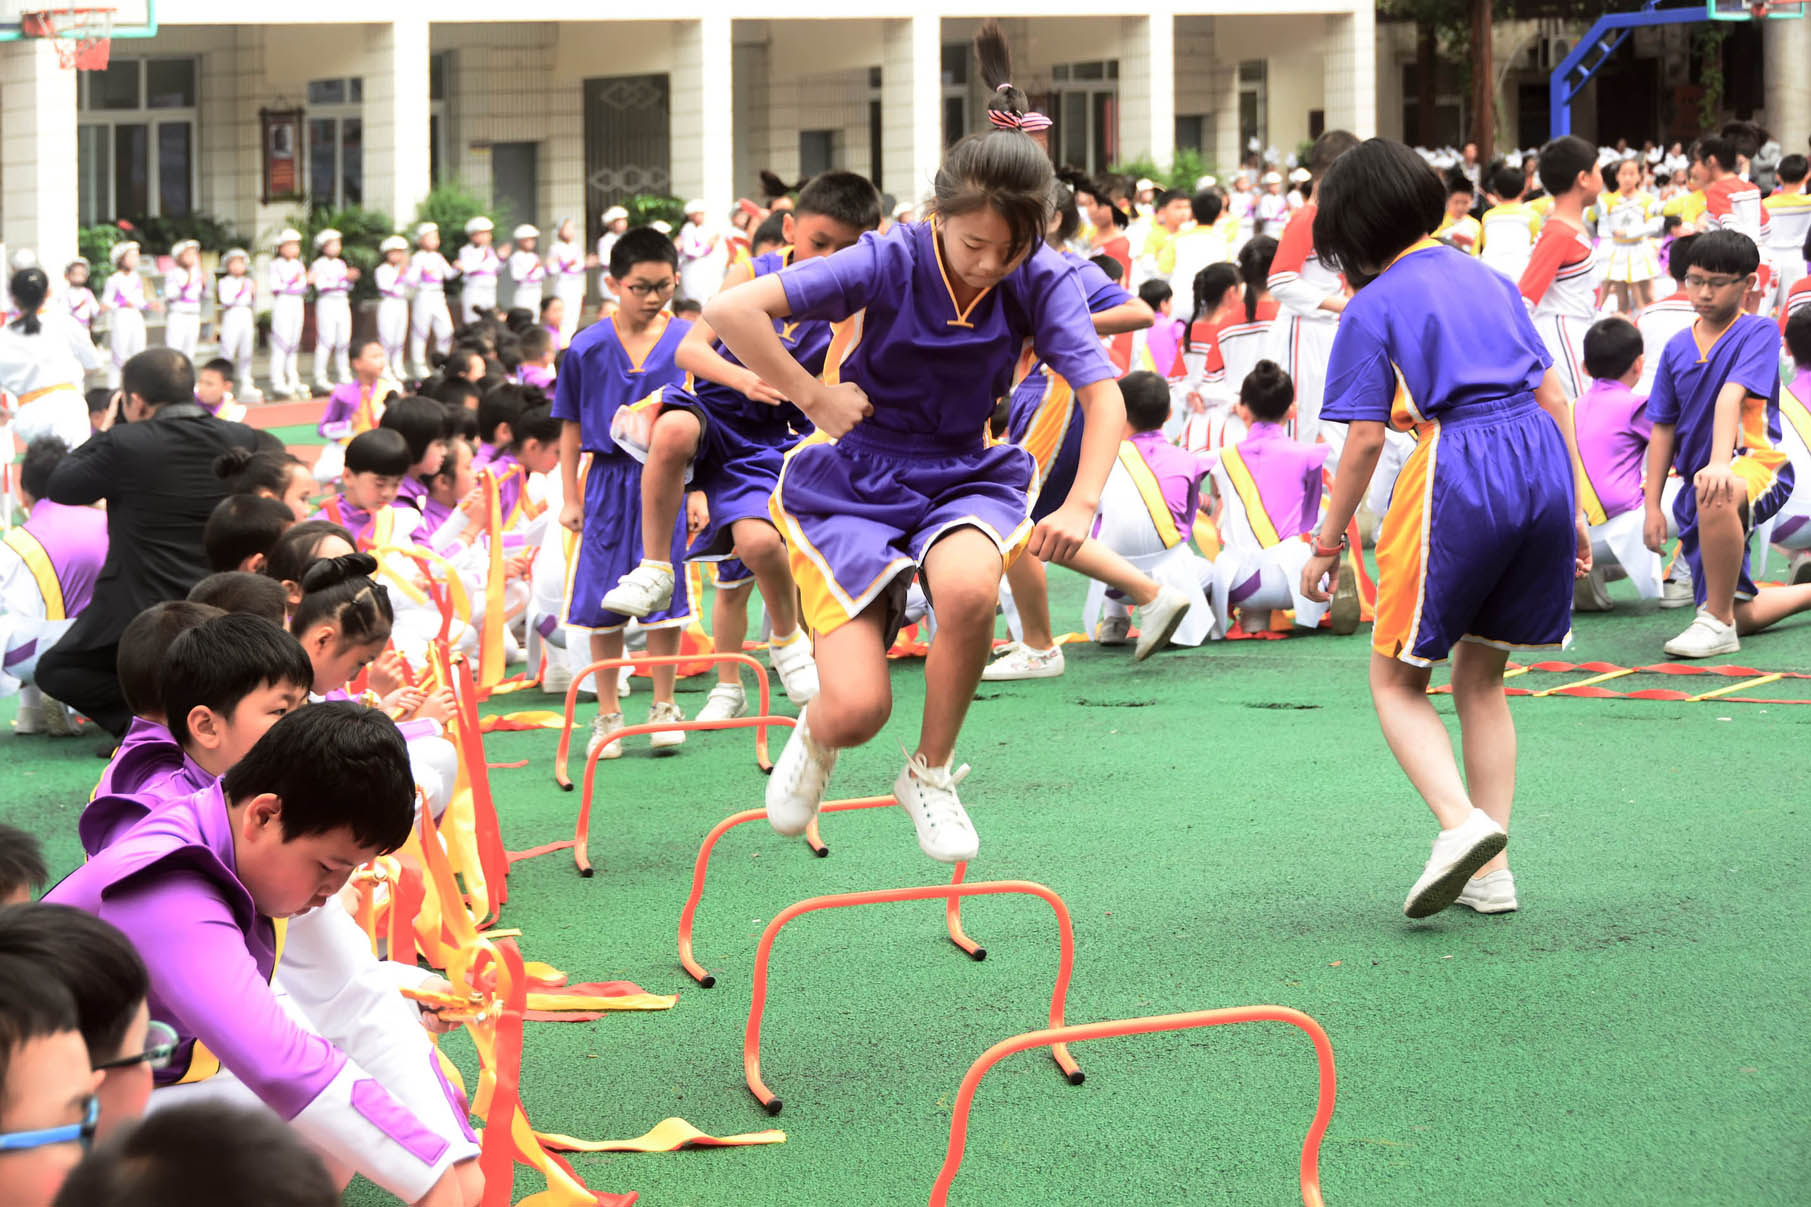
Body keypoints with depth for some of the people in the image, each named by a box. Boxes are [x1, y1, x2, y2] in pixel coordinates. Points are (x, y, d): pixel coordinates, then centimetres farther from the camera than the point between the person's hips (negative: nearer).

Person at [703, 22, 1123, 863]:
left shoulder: (1040, 282, -11)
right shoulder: (891, 264, -18)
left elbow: (1102, 392, -17)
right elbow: (730, 311, -23)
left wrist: (1082, 504, -31)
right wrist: (813, 396, -19)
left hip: (965, 477, 2)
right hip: (854, 484, -2)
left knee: (969, 588, -36)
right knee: (857, 711, -17)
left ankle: (930, 775, -8)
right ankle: (815, 737, 26)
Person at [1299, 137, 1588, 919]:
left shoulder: (1374, 307, 1)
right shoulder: (1487, 278, 17)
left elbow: (1366, 438, -3)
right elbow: (1552, 395, 15)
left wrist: (1327, 544, 5)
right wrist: (1573, 513, 19)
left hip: (1461, 472, -6)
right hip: (1544, 463, 6)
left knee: (1395, 679, 7)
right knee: (1481, 677, 18)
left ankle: (1461, 823, -18)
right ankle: (1489, 871, 13)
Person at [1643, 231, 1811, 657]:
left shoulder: (1759, 332, -9)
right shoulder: (1677, 348, 8)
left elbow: (1731, 396, -26)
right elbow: (1663, 429, 11)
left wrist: (1720, 465, -39)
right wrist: (1653, 506, 5)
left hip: (1756, 465, -7)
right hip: (1698, 484, 7)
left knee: (1714, 494, -44)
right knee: (1741, 616, 9)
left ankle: (1718, 623, -30)